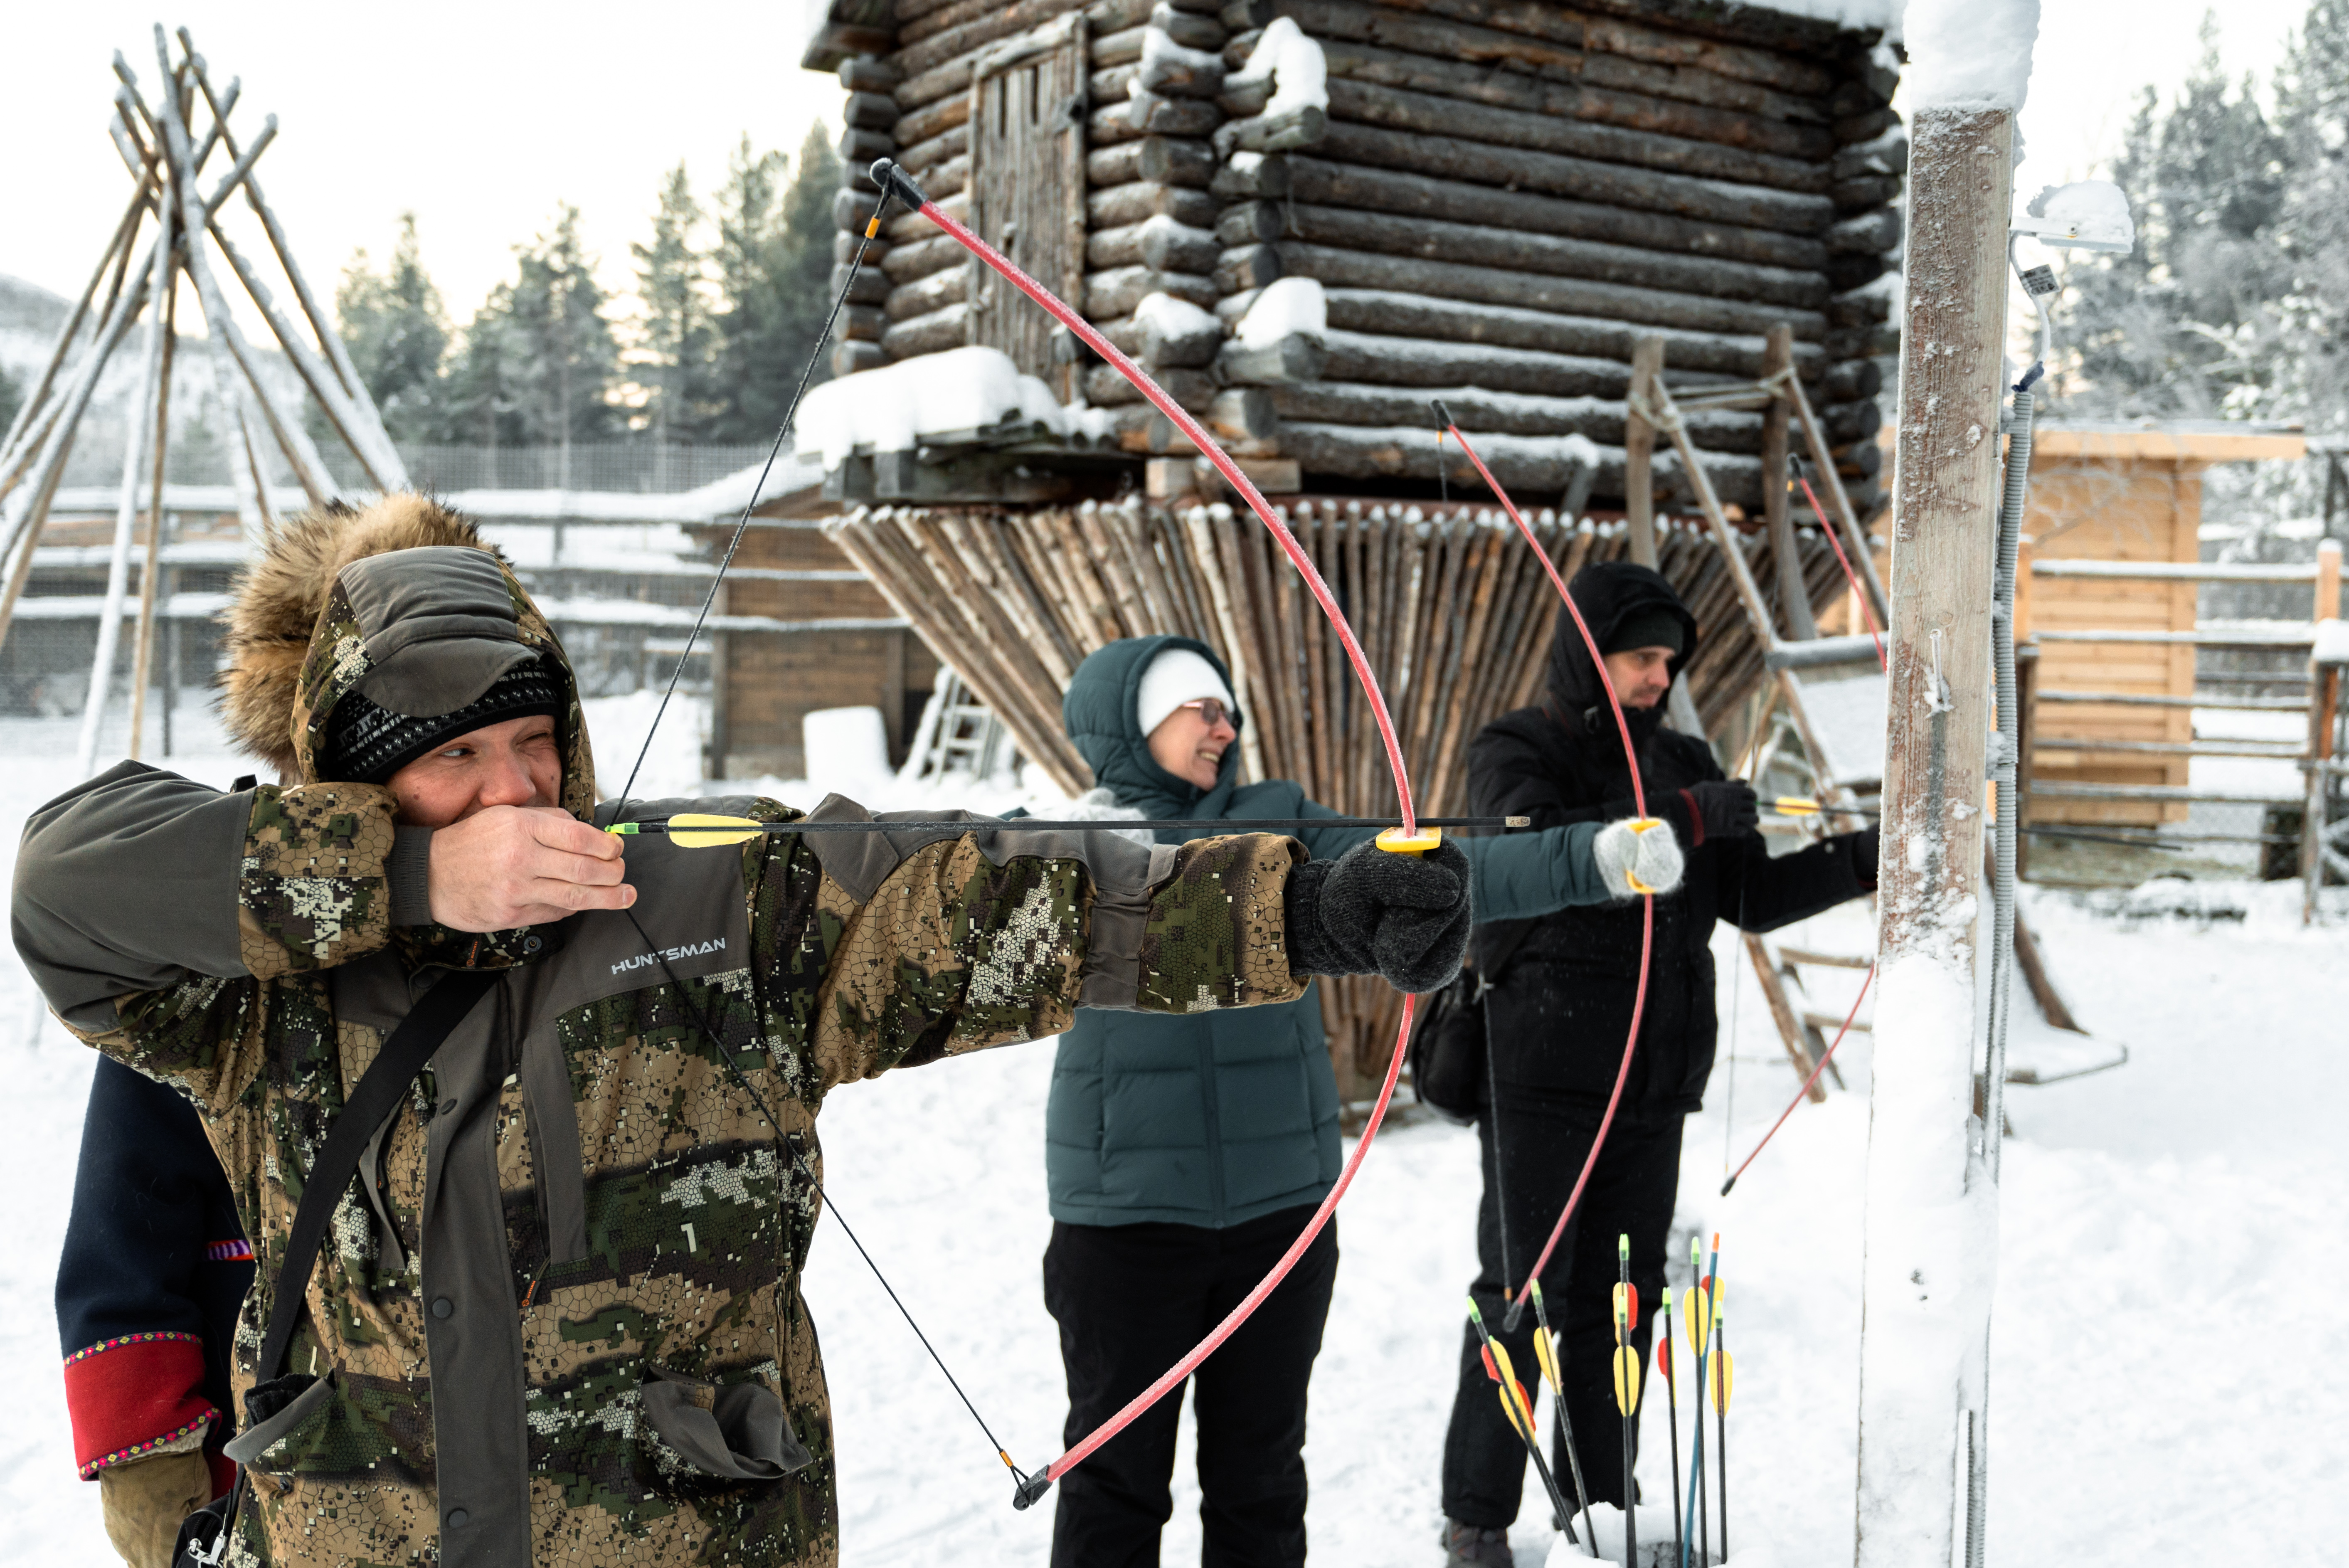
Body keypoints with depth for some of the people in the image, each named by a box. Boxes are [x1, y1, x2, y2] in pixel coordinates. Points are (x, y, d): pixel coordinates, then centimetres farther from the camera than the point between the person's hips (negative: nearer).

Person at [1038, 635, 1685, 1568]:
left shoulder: (1277, 824, 3)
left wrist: (1586, 859, -20)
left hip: (1280, 1205, 3)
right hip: (1129, 1212, -2)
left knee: (1261, 1472, 14)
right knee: (1120, 1472, 8)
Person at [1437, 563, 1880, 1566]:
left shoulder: (1683, 764, 13)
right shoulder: (1514, 755, -5)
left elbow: (1751, 896, 9)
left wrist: (1866, 860, -4)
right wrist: (1682, 820, -30)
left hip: (1654, 1079, 6)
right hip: (1541, 1077, -5)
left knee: (1623, 1297, 11)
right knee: (1524, 1296, 0)